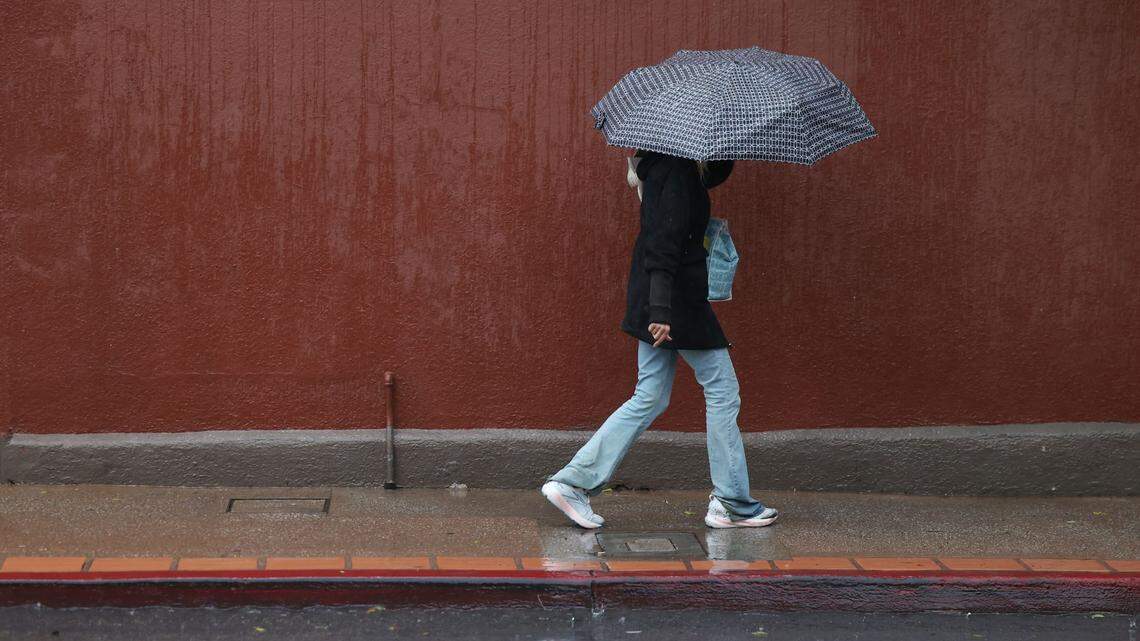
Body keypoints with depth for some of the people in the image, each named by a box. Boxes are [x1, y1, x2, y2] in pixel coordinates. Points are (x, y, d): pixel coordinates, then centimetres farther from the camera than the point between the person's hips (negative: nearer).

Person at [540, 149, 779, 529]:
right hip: (676, 298, -10)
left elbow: (716, 171, 29)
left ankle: (573, 482, 8)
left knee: (650, 398, 12)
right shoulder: (677, 170, -16)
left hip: (658, 299, 10)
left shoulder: (661, 165, 13)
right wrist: (660, 308, -29)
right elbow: (665, 240, -24)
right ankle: (732, 503, 9)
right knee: (722, 390, 2)